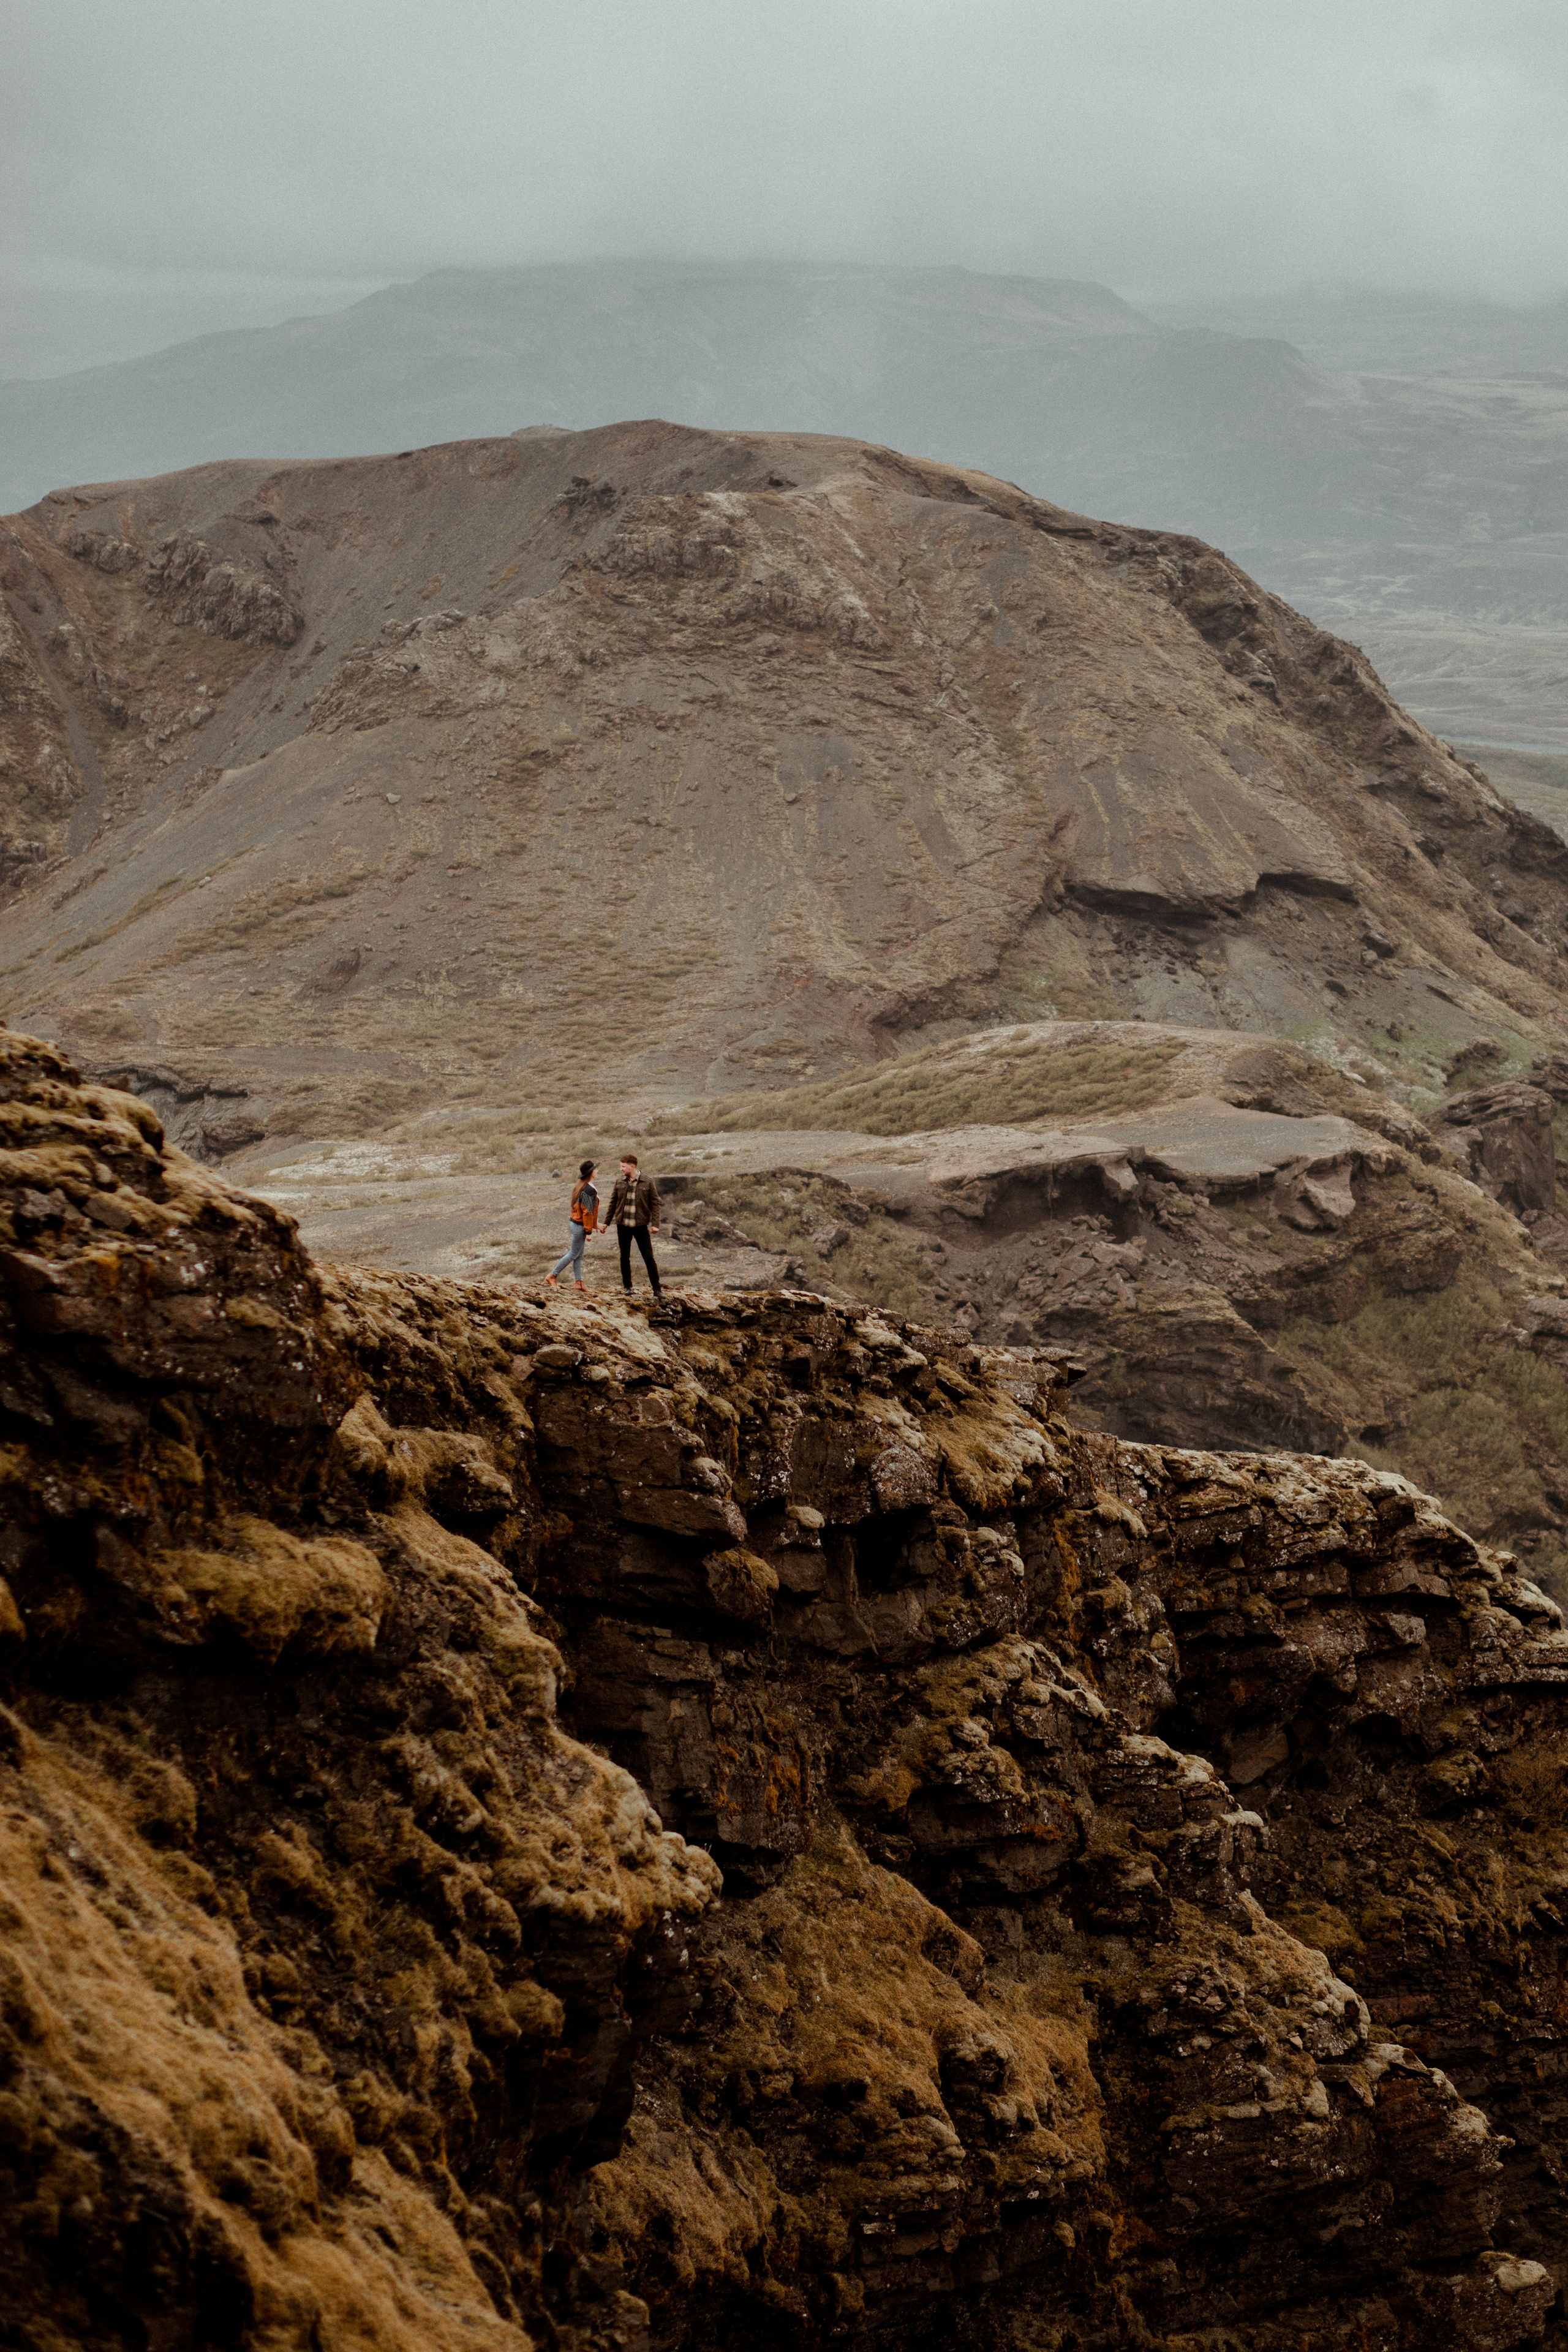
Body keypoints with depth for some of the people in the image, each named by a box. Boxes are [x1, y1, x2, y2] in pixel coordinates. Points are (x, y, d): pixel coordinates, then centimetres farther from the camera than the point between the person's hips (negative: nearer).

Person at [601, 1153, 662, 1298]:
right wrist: (606, 1222, 13)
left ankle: (657, 1289, 3)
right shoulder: (620, 1182, 5)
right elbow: (613, 1203, 13)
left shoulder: (648, 1182, -4)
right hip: (623, 1226, 3)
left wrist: (655, 1224, -9)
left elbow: (655, 1203, -1)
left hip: (641, 1226, -3)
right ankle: (627, 1287, 22)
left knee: (649, 1258, -3)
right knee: (625, 1257, 9)